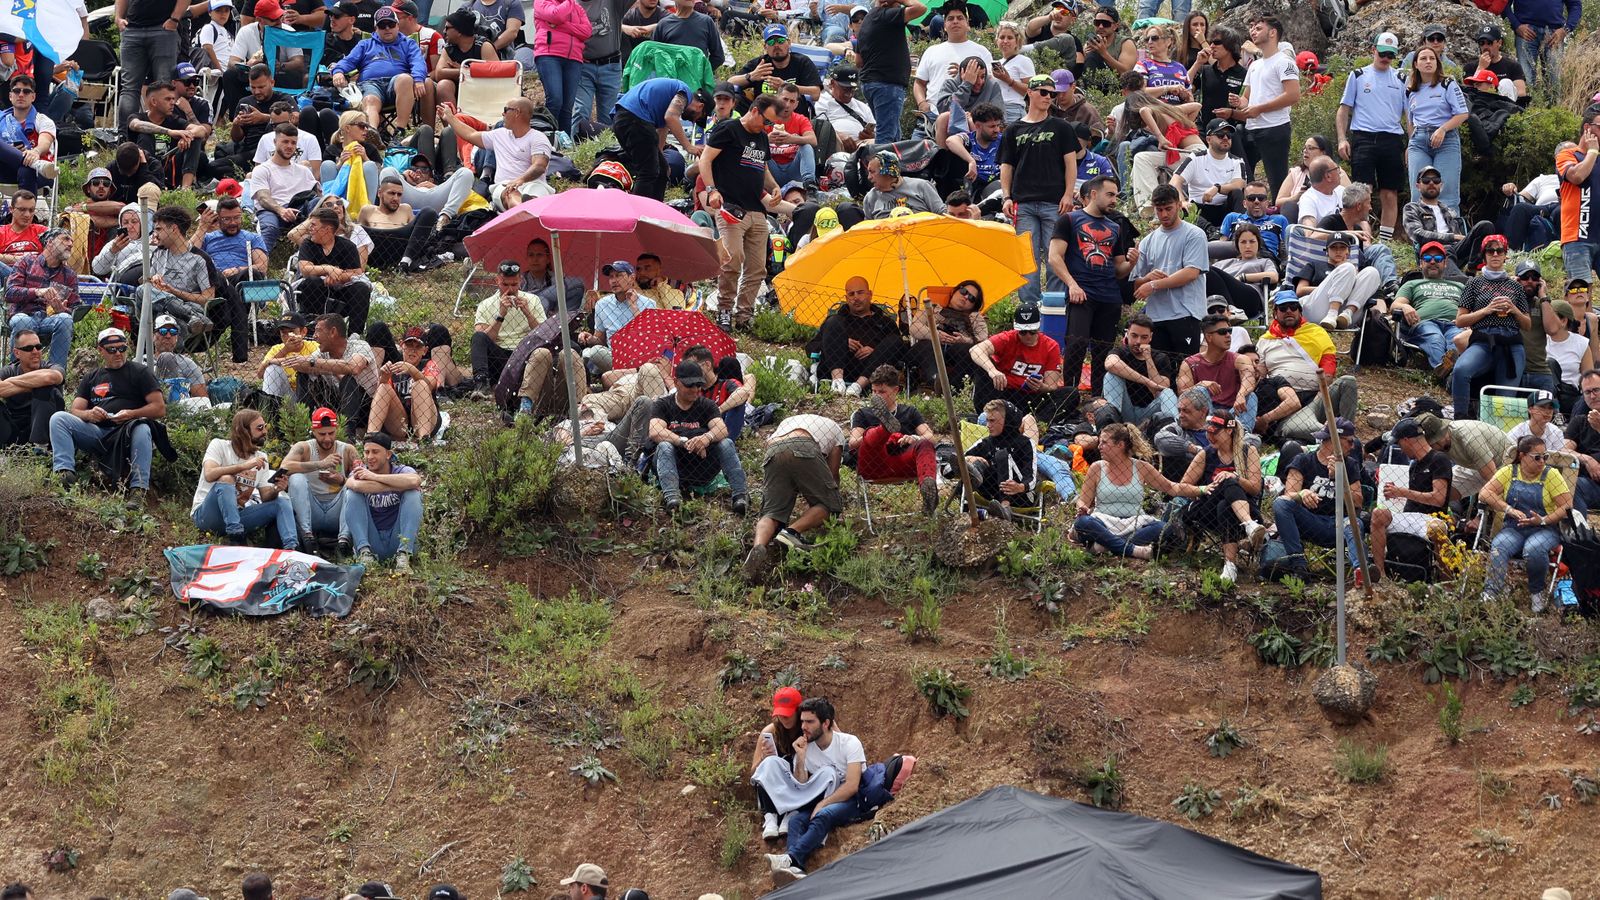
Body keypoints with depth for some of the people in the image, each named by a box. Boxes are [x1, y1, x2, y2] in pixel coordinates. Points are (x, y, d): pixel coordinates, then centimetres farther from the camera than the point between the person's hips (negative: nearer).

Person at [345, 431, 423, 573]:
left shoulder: (402, 471, -2)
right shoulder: (360, 473, 1)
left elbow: (415, 481, -29)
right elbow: (357, 485, -26)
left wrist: (374, 477, -23)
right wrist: (399, 486, -24)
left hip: (399, 540, -1)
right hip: (370, 542, 1)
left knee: (413, 493, -19)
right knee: (352, 493, -15)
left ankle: (403, 555, -26)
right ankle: (364, 553, -24)